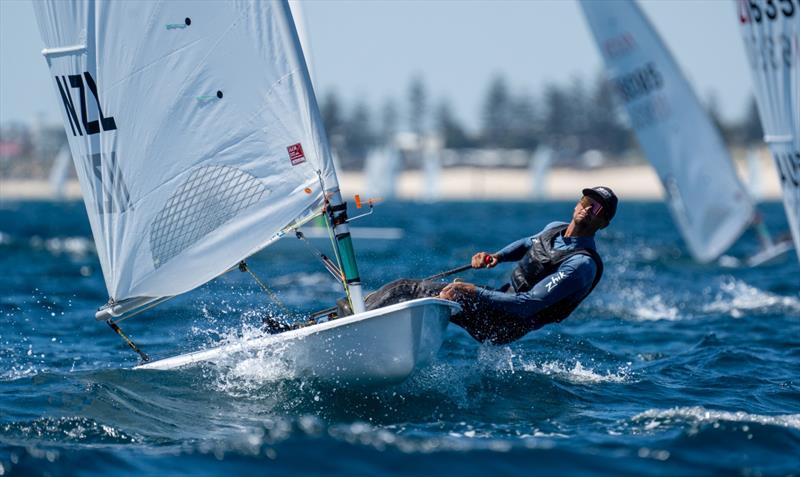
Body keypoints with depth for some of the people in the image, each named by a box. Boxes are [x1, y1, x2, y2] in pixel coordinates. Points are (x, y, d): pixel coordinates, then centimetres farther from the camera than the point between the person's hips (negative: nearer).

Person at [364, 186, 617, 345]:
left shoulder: (583, 264, -20)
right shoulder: (556, 229, 8)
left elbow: (530, 304, -27)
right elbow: (528, 244, 33)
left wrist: (474, 292, -30)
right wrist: (496, 256, 11)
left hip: (503, 325, -9)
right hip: (501, 298, 9)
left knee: (410, 291, -21)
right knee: (404, 288, 1)